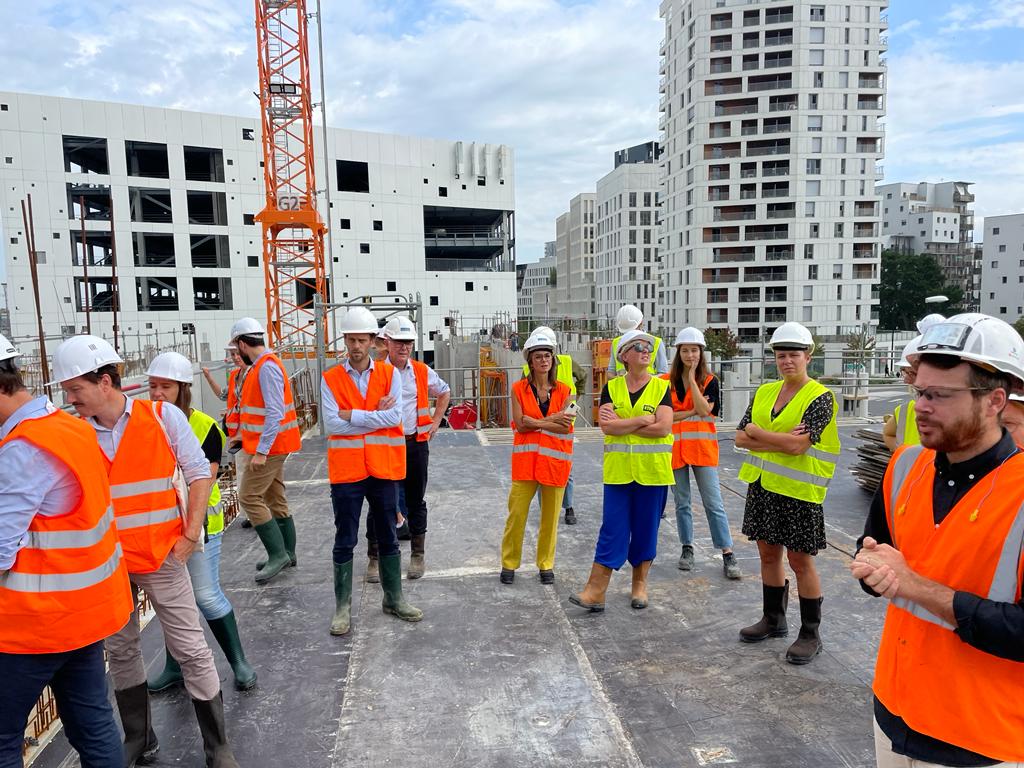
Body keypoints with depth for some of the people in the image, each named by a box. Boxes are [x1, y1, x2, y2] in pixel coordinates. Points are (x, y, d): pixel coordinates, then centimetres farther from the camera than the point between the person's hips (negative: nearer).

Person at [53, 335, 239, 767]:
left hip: (161, 556, -3)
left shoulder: (163, 416, -9)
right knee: (120, 651, 17)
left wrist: (190, 536, -9)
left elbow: (199, 473, -5)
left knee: (191, 650, 3)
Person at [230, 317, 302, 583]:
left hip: (268, 447, -10)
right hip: (271, 446, 10)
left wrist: (261, 451, -25)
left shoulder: (267, 367, -18)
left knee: (249, 497, -8)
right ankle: (286, 554, 23)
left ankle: (278, 554, -3)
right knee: (275, 499, 14)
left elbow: (275, 413, -25)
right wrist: (243, 433, 22)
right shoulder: (261, 366, 13)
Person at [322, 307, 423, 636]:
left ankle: (393, 599, 30)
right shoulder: (331, 379, -2)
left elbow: (394, 417, -11)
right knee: (345, 541, 8)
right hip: (346, 470, -1)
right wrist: (376, 415, -13)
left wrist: (352, 415, -14)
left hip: (383, 467, 2)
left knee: (388, 537, 14)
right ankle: (343, 606, 21)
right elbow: (333, 423, -13)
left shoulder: (389, 374, 1)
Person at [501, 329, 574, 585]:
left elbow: (565, 427, -9)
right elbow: (520, 424, -10)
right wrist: (551, 420, -13)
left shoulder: (564, 391, 2)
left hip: (554, 459, 1)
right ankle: (509, 563, 20)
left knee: (550, 516, 9)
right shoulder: (519, 389, 0)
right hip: (526, 459, -1)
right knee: (516, 513, 3)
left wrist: (535, 422, -14)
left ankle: (546, 564, 26)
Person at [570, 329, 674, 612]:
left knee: (646, 528, 9)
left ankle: (640, 585, 26)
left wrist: (621, 425, -11)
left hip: (652, 470, 0)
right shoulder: (611, 388, 4)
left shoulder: (661, 387, 0)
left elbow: (663, 427, -13)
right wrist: (642, 420, -11)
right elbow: (606, 426, -9)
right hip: (618, 469, 0)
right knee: (613, 528, 0)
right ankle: (595, 591, 3)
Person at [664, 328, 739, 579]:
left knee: (713, 503, -1)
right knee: (682, 503, 12)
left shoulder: (709, 381, 0)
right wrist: (691, 412, -14)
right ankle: (687, 549, 25)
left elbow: (704, 410, -15)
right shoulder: (666, 381, 2)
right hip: (675, 447, 2)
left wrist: (692, 378, -14)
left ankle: (728, 554, 6)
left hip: (703, 447, -2)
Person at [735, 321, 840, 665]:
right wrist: (780, 441, -14)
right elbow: (741, 437, 1)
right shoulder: (764, 392, 8)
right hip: (763, 485, 6)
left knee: (800, 560, 4)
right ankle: (774, 618, 34)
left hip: (799, 490, -6)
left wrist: (756, 431, -10)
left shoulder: (820, 398, -11)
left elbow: (797, 445, -22)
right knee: (768, 552, 16)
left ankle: (811, 634, 20)